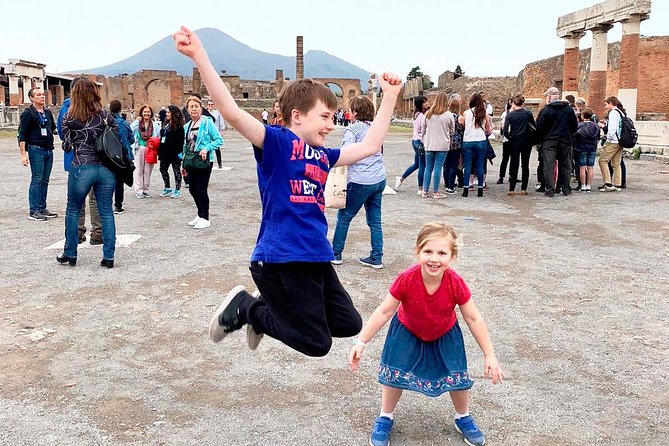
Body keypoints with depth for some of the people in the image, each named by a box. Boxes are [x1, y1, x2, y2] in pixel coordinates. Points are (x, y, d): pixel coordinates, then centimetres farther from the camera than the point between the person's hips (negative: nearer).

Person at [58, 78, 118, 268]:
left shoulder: (70, 119, -1)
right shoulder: (105, 116, 3)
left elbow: (67, 146, 4)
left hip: (81, 168, -1)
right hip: (106, 168, 2)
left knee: (73, 211, 15)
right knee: (106, 212, 6)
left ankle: (70, 254, 23)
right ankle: (108, 257, 6)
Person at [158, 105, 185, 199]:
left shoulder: (178, 125, -11)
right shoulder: (166, 124, 14)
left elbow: (180, 140, -16)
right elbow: (162, 138, 18)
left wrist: (179, 151, -21)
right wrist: (160, 150, 13)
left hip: (174, 152, -9)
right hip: (165, 152, 9)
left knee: (176, 170, 2)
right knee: (163, 169, 12)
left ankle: (177, 190, 10)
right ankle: (167, 188, 25)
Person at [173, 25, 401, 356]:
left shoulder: (323, 155, 15)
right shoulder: (277, 142, -7)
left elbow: (370, 146, 21)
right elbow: (232, 112, -21)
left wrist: (390, 96, 19)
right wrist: (199, 56, -32)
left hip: (316, 258, 9)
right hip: (280, 259, -8)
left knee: (349, 324, 17)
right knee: (316, 343, -2)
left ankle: (272, 311, 30)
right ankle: (245, 307, 15)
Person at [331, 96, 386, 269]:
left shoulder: (352, 129, -9)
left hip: (361, 181, -7)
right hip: (380, 178, 7)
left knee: (344, 216, 9)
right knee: (375, 220, 10)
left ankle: (335, 254, 17)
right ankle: (376, 258, 12)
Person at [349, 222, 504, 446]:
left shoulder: (456, 284, -32)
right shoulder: (406, 280, -35)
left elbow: (474, 319, -19)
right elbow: (384, 312, -24)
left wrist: (489, 355, -16)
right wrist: (361, 342, -26)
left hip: (445, 335, 1)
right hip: (407, 332, -1)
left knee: (458, 377, 6)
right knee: (394, 374, 0)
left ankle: (463, 418, 36)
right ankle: (385, 418, 27)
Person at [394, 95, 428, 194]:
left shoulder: (416, 114, 11)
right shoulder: (423, 116, -16)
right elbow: (423, 131, -18)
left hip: (415, 140, 9)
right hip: (421, 142, -9)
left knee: (416, 164, 22)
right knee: (422, 166, -1)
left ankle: (401, 179, 28)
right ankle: (420, 189, 4)